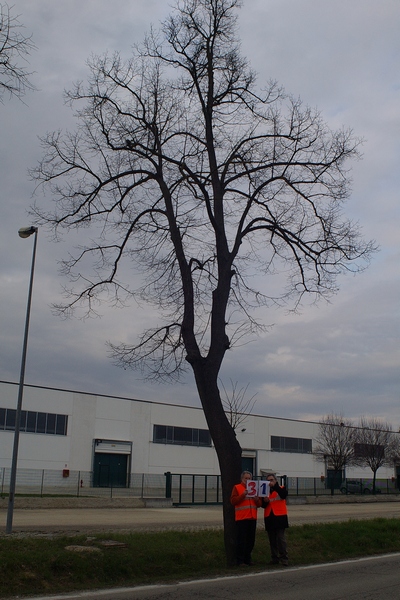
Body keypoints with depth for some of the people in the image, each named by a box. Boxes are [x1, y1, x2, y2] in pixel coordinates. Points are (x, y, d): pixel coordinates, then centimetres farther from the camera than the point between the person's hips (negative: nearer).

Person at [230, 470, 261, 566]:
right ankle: (240, 560, 1)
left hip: (252, 518, 6)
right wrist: (243, 495, -20)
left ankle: (248, 558, 19)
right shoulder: (237, 487, 2)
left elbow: (259, 504, 19)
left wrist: (257, 499, -4)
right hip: (241, 518, -5)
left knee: (251, 540, 8)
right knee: (241, 540, -5)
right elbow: (233, 501, -10)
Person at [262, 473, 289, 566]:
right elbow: (263, 505, 10)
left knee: (281, 539, -8)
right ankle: (274, 559, 14)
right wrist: (265, 501, -12)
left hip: (280, 517, -4)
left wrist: (275, 486, -28)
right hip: (269, 517, 4)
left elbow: (284, 494, -20)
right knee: (272, 540, 7)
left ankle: (284, 559, -6)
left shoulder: (281, 488, 4)